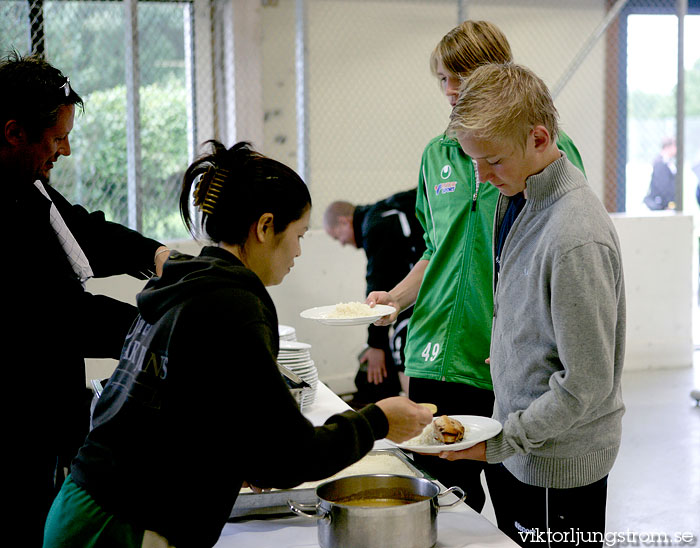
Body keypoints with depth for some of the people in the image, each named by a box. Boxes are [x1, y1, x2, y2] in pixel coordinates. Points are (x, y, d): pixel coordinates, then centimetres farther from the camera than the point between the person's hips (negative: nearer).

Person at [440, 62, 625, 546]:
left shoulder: (579, 241, -27)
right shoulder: (516, 196, 2)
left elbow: (587, 385, -24)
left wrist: (499, 442, -19)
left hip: (557, 463, -8)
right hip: (516, 442, 8)